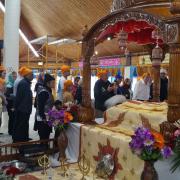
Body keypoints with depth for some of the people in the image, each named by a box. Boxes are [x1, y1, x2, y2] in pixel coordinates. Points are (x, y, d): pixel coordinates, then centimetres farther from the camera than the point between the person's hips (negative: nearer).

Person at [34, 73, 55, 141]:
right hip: (43, 119, -10)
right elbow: (40, 106, -21)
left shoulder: (47, 91, 13)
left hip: (46, 118, 10)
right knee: (44, 138, -6)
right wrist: (44, 118, -21)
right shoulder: (44, 92, -16)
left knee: (44, 137, 13)